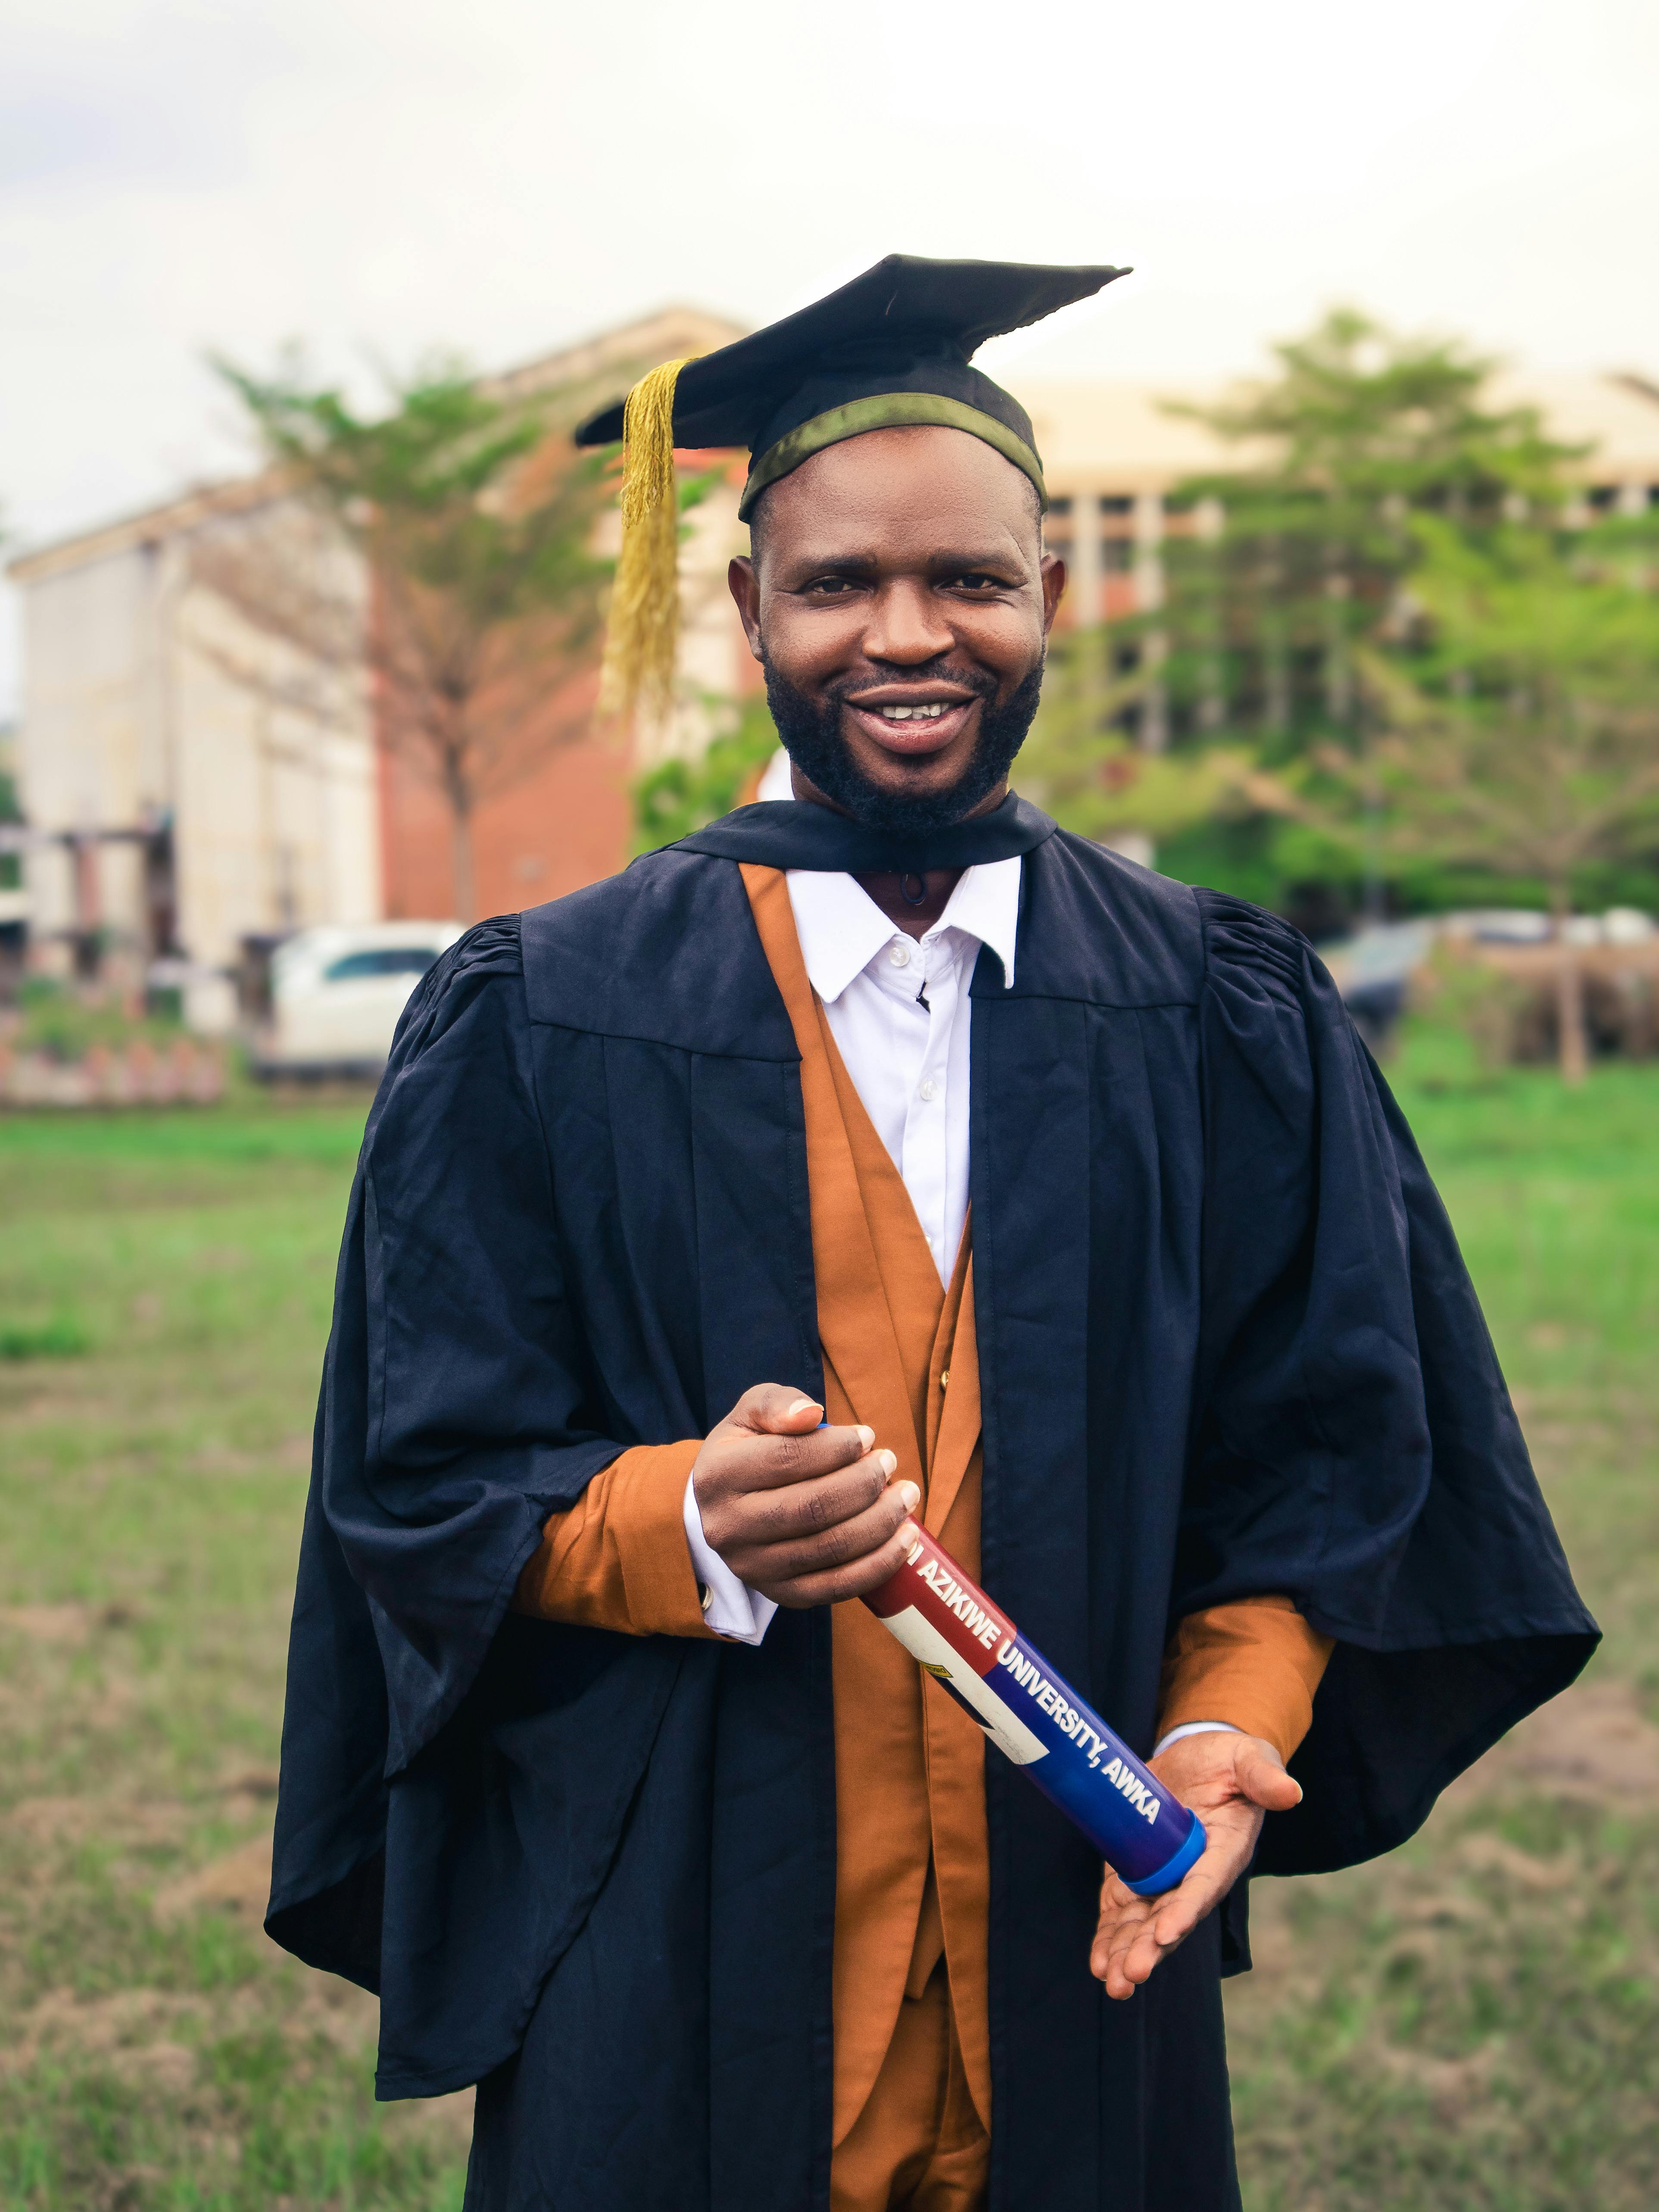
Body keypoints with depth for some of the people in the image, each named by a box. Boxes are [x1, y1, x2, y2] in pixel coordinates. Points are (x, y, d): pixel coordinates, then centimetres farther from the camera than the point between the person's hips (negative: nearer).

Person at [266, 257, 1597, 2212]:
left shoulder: (1225, 1022, 1)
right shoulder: (541, 1026, -4)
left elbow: (1321, 1456, 5)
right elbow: (427, 1486, -3)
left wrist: (1226, 1728, -12)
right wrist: (694, 1529, -22)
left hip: (1081, 1963, 2)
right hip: (677, 1964, -1)